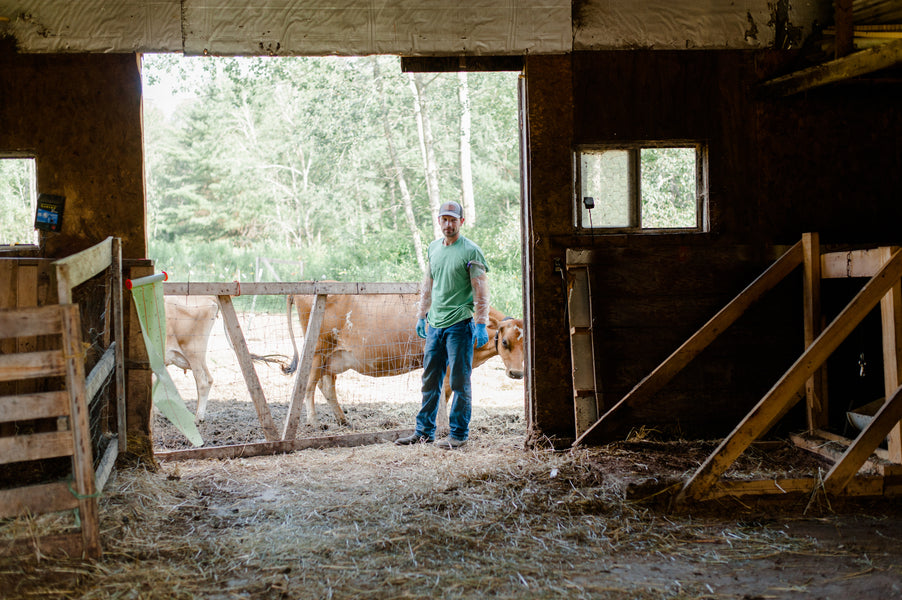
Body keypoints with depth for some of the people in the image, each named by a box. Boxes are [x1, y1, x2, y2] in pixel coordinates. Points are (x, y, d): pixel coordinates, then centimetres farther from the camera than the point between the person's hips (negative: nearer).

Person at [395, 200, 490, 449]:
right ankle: (424, 431, 19)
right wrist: (421, 316, 21)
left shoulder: (471, 251, -7)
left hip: (460, 324, -6)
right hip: (434, 323, 6)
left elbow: (481, 292, -9)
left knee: (460, 382, 0)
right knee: (430, 380, 11)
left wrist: (481, 324, -16)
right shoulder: (434, 247, 13)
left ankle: (458, 433, 8)